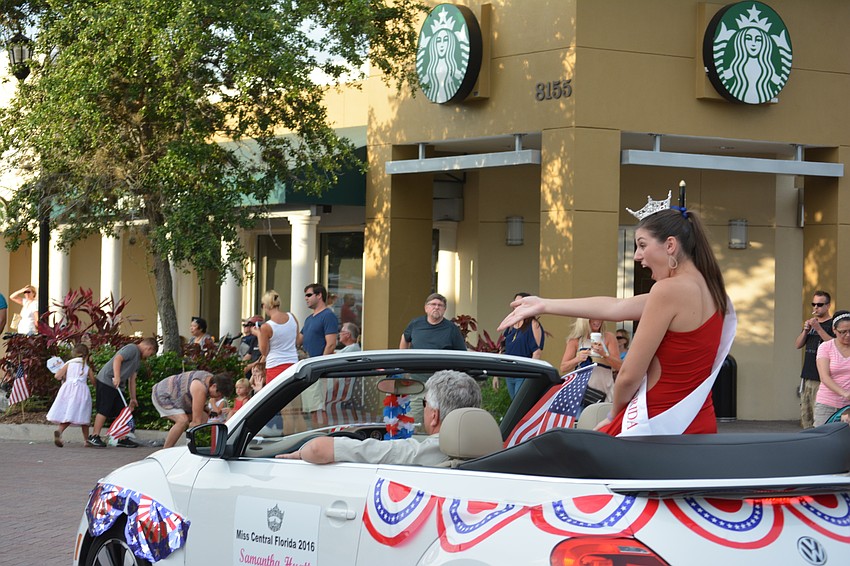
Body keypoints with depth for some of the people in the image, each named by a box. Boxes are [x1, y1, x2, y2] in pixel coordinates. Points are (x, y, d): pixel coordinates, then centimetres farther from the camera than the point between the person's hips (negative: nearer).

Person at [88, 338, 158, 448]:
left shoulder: (138, 359, 23)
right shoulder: (132, 349, -8)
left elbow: (132, 380, 25)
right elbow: (117, 359, -22)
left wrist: (133, 398, 23)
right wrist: (116, 377, -31)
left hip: (116, 385, 10)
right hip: (107, 380, -10)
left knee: (120, 411, 8)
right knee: (104, 410, -10)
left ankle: (122, 439, 12)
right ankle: (94, 437, -7)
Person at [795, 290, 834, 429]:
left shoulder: (832, 324, -2)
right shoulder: (810, 323, 19)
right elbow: (797, 345, 14)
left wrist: (818, 328, -21)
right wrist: (805, 330, -3)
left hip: (822, 378, -7)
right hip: (807, 375, 7)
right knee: (805, 414, 7)